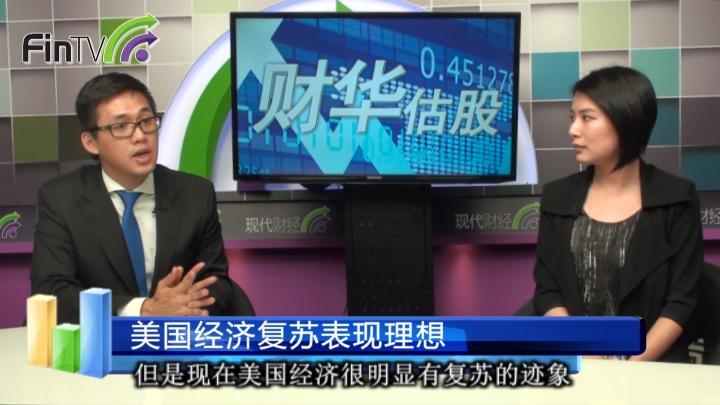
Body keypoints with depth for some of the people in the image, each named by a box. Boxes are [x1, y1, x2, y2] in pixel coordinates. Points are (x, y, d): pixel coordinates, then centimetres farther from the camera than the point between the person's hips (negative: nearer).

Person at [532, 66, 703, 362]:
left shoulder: (675, 199, 0)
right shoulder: (558, 197, 6)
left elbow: (681, 300, -3)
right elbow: (547, 292, 2)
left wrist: (631, 367, -15)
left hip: (650, 361, -1)